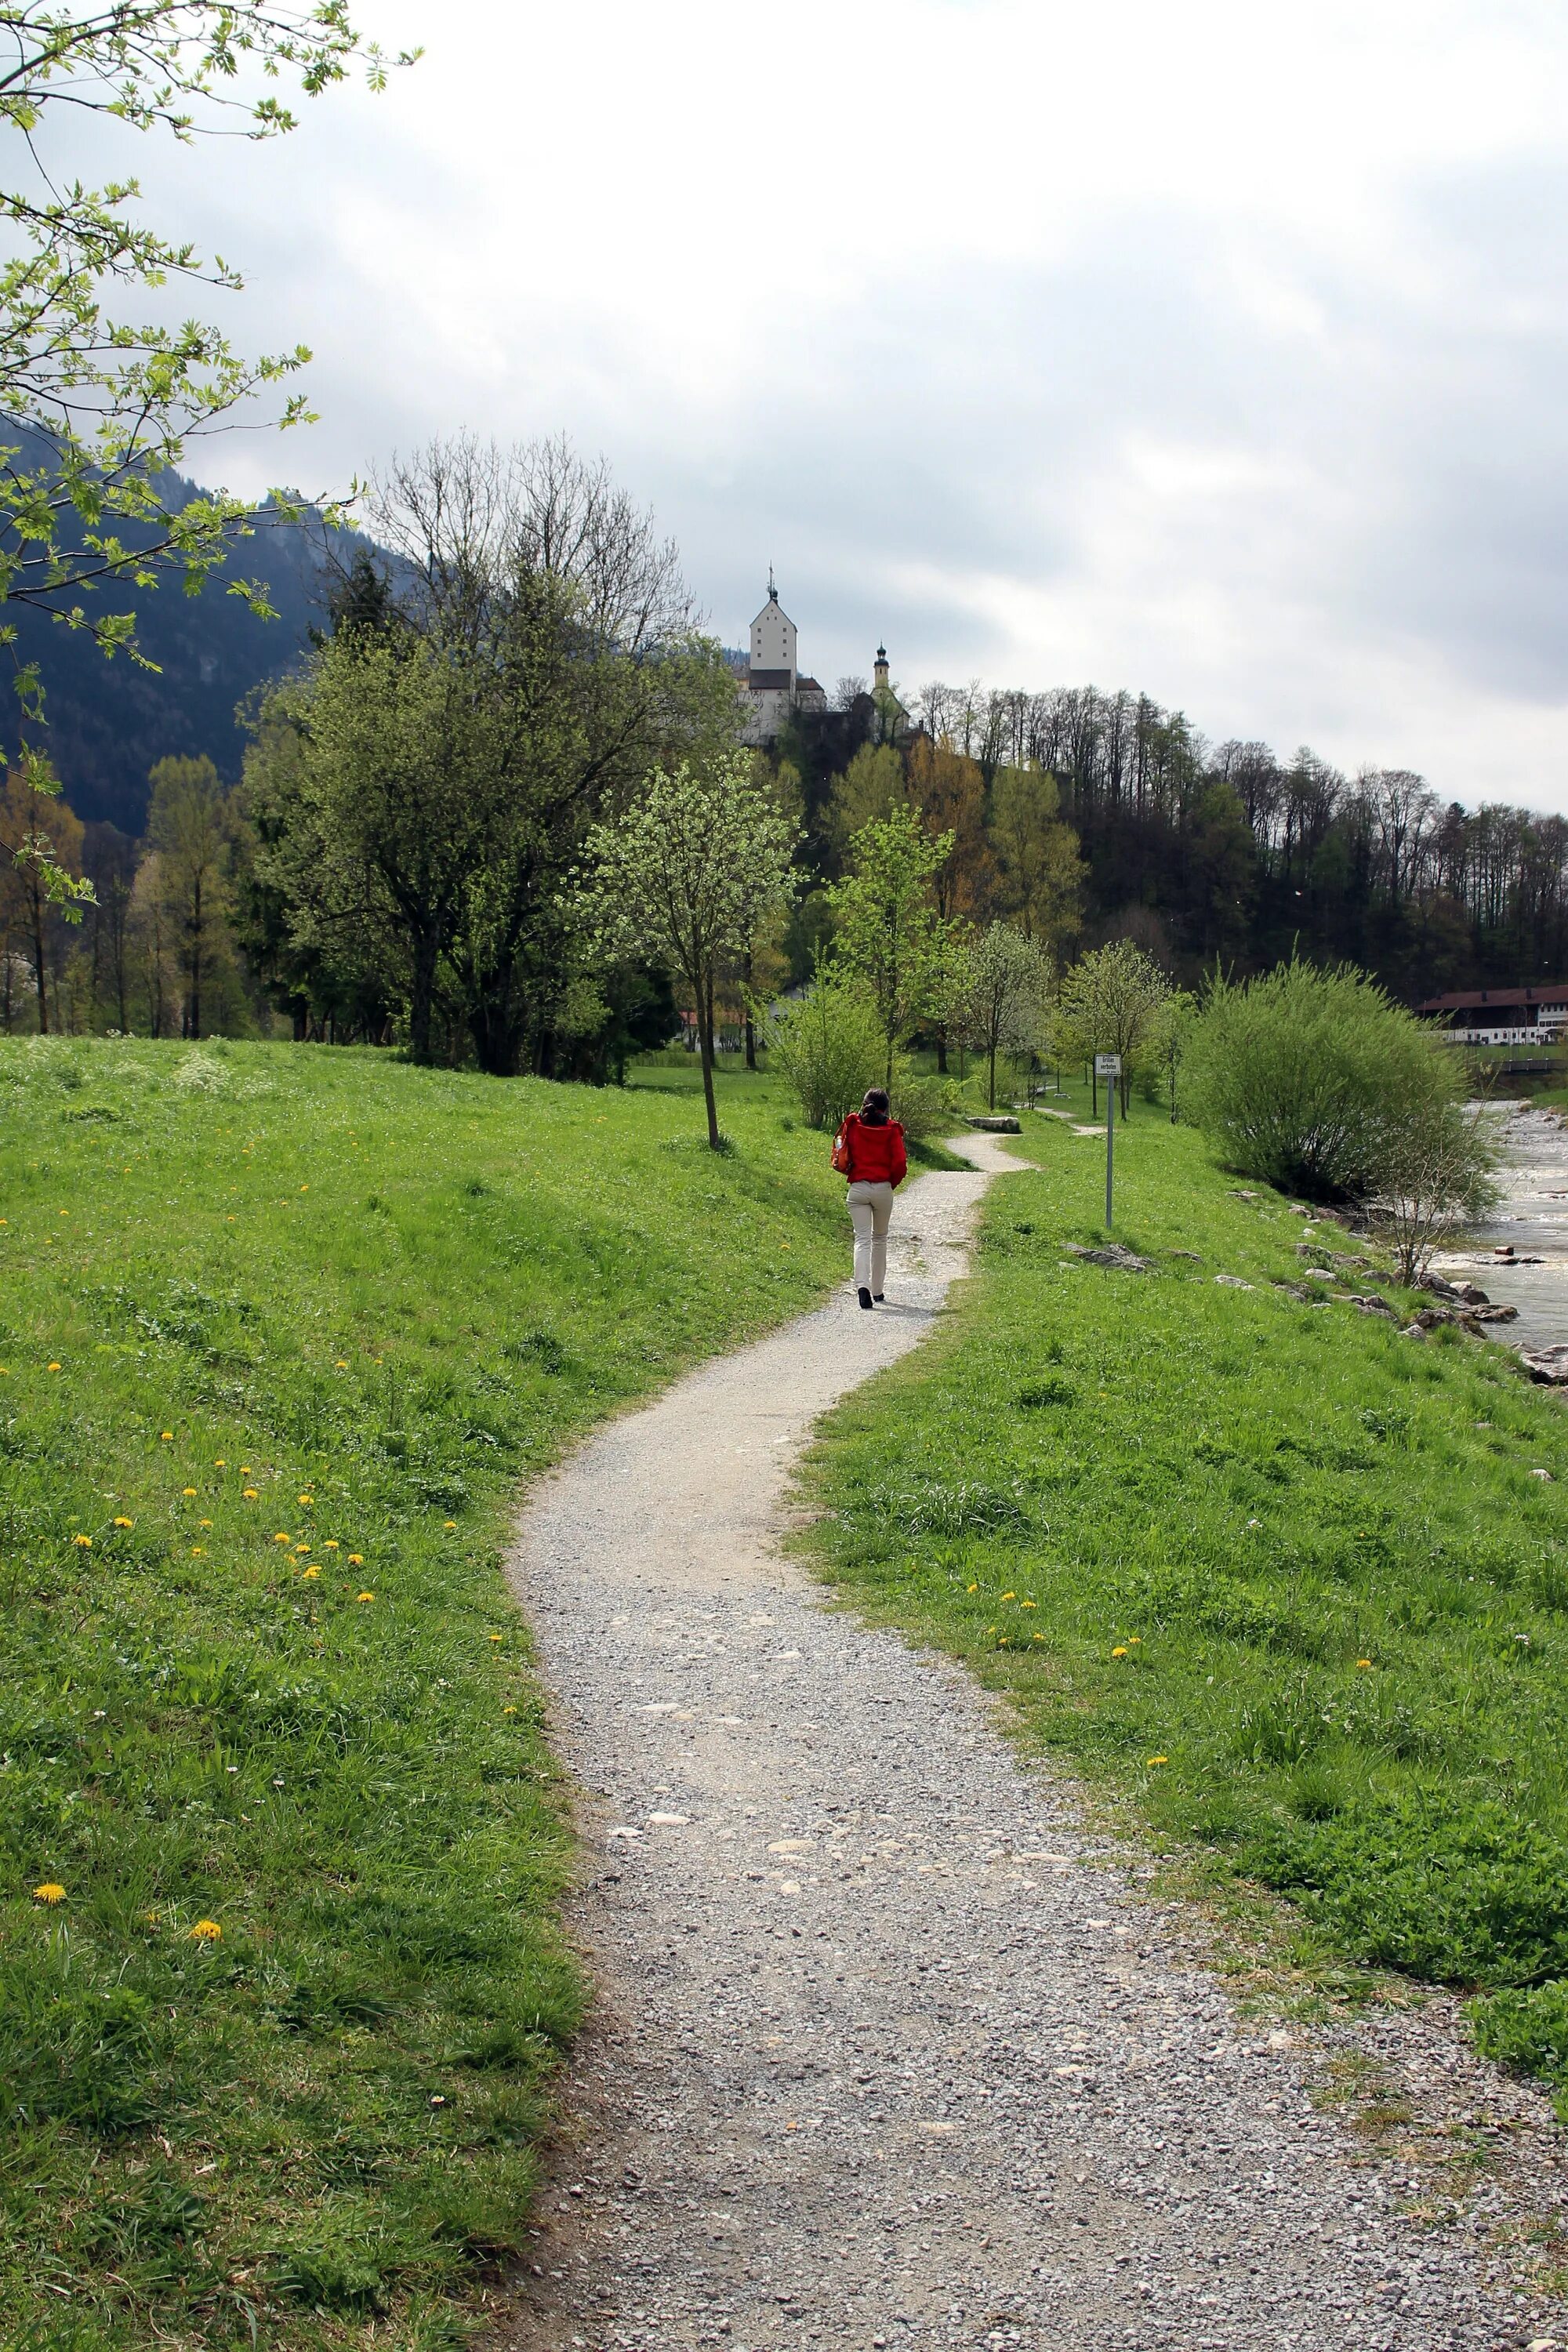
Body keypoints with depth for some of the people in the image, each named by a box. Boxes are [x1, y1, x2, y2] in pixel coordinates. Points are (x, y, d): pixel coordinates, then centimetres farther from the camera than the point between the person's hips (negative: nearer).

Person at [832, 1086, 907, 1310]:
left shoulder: (852, 1125, 0)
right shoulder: (891, 1129, -3)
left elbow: (841, 1160, 1)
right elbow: (900, 1165, -7)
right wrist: (892, 1184, 11)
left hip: (858, 1188, 0)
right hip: (883, 1188, 0)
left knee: (862, 1239, -4)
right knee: (880, 1238, 16)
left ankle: (862, 1285, -26)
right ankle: (877, 1290, 21)